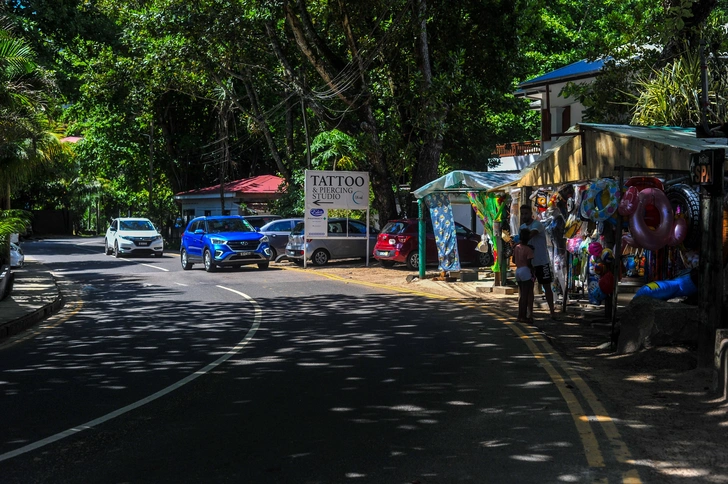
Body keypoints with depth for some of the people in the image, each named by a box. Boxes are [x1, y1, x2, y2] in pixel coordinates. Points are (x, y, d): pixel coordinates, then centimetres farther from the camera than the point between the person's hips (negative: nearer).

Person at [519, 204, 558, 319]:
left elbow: (531, 235, -31)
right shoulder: (522, 227, 9)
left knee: (547, 286, 2)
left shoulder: (537, 225, -14)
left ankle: (552, 311, 9)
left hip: (542, 262, -6)